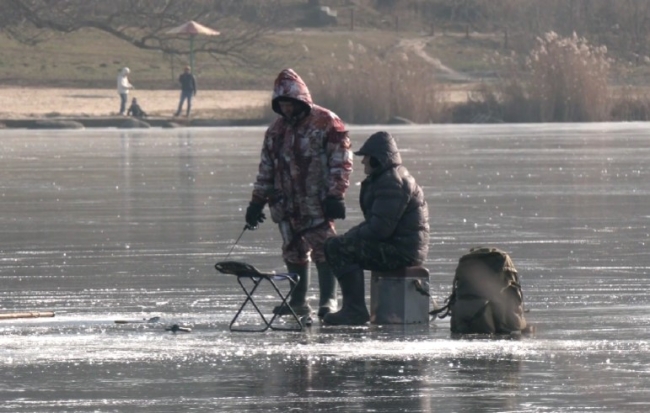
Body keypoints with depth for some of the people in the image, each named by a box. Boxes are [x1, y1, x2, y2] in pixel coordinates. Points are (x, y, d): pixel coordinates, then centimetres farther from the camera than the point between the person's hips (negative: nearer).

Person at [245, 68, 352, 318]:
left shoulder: (326, 122, -5)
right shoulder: (277, 129, 15)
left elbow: (341, 161, -8)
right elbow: (266, 168, 20)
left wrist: (335, 195, -14)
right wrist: (257, 201, 15)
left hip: (317, 203, -6)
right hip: (287, 205, 6)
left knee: (323, 250, -8)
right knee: (293, 253, 9)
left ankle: (328, 301, -5)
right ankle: (298, 302, 16)